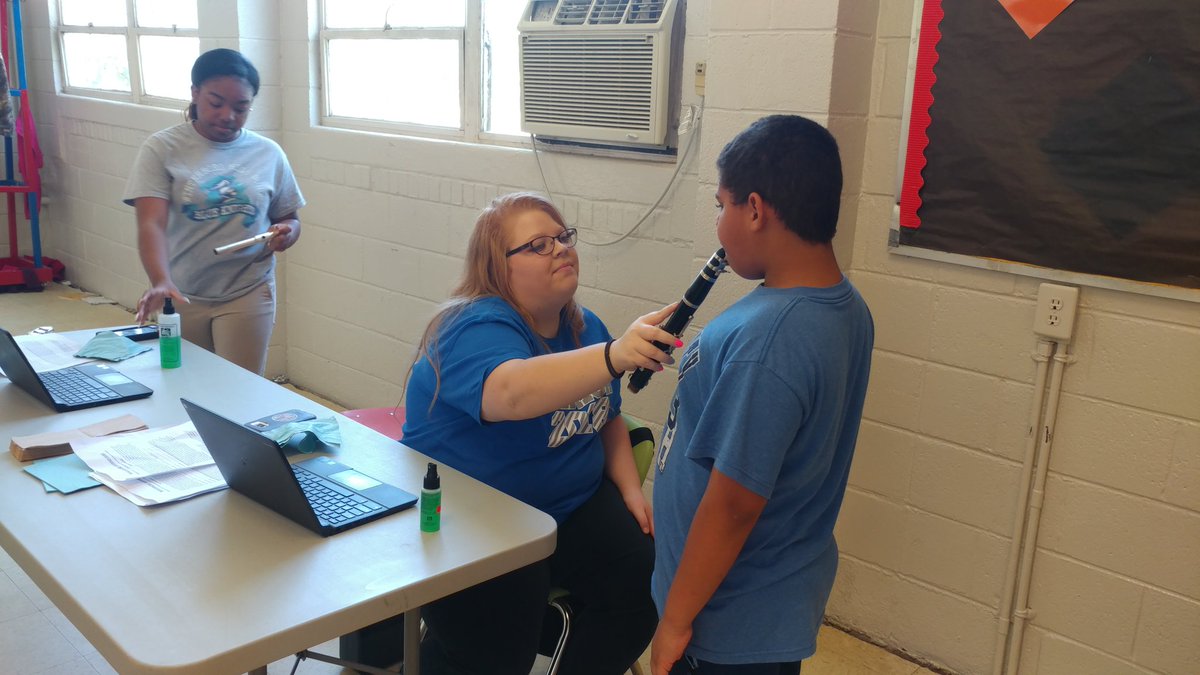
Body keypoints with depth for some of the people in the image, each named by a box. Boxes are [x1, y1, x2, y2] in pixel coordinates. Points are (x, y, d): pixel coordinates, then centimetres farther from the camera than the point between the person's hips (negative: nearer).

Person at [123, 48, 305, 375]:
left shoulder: (268, 154, 1)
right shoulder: (162, 149, -6)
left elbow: (288, 218, 12)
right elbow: (151, 225, -16)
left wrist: (286, 232, -13)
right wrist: (161, 283, -34)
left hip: (248, 295, 0)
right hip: (182, 296, 0)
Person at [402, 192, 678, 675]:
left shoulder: (585, 327, 7)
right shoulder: (478, 330, -19)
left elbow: (608, 418, 19)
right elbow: (512, 394, -42)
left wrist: (630, 486, 3)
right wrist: (613, 356, -54)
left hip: (574, 508, 7)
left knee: (642, 581, -13)